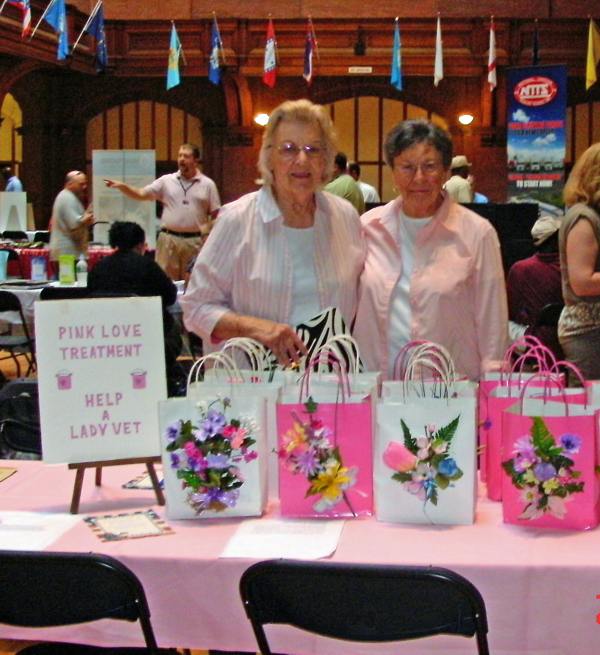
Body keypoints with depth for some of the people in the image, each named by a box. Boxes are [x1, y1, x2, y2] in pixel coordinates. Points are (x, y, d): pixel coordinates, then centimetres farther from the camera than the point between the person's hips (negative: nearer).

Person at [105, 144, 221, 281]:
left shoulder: (208, 184, 3)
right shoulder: (166, 181, 4)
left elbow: (215, 214, 4)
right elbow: (141, 194, 1)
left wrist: (209, 236, -6)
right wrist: (122, 186, -15)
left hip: (195, 241, -1)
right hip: (169, 239, 1)